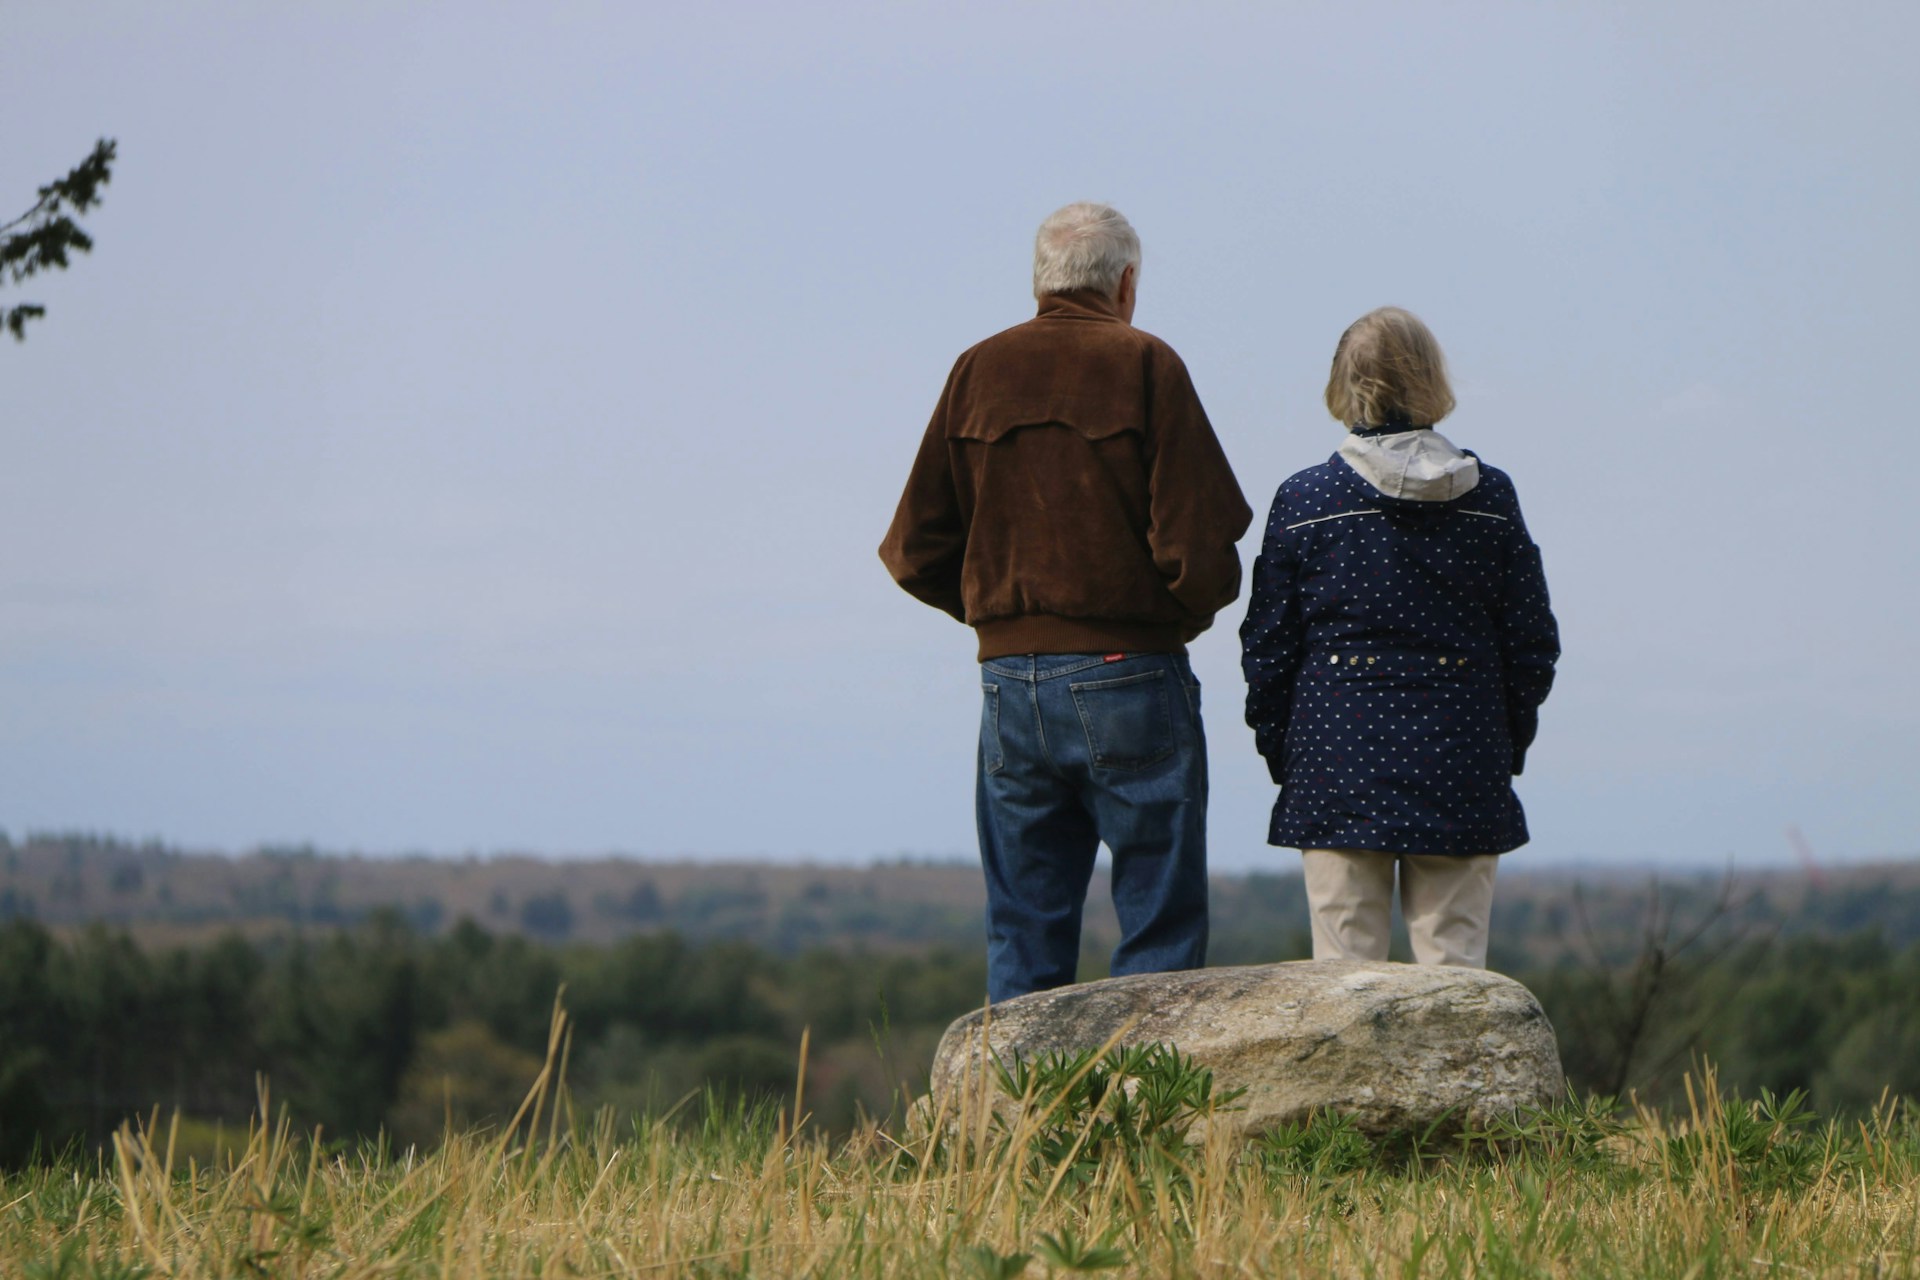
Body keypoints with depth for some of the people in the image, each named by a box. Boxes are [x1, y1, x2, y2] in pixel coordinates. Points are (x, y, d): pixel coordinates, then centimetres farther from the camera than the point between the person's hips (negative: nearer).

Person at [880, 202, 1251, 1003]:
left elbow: (916, 553, 6)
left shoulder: (977, 371, 7)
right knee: (1160, 927, 0)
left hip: (1010, 678, 4)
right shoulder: (1144, 366, -5)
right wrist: (1186, 613, 8)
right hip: (1129, 677, -4)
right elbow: (1200, 548, -11)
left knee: (1023, 934, 10)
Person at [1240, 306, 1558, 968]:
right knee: (1454, 964, 4)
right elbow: (1533, 643, 5)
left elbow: (1267, 648, 1)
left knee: (1344, 970, 1)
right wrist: (1508, 747, 16)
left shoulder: (1303, 501, -2)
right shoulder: (1490, 498, 2)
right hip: (1460, 769, 1)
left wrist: (1279, 752, 12)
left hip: (1339, 765, -1)